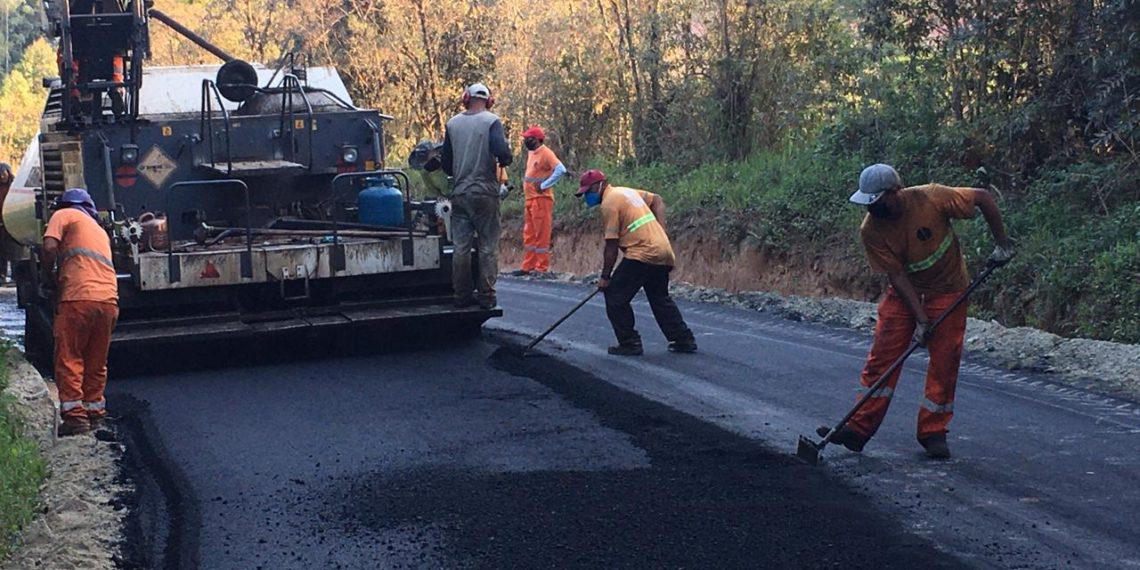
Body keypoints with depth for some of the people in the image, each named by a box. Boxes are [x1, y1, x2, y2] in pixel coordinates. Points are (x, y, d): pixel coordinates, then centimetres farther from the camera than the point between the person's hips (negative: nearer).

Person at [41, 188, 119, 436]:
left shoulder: (65, 215, 12)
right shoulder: (100, 230, 32)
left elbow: (50, 246, -5)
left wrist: (49, 276, 8)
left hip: (79, 297, -6)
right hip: (109, 299, 6)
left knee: (69, 359, 0)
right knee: (96, 362, 15)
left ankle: (75, 415, -5)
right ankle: (94, 413, 18)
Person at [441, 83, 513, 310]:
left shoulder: (453, 123, 7)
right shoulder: (491, 121, -6)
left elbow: (445, 161, 12)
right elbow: (502, 152, -19)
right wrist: (505, 161, 3)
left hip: (459, 194, 4)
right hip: (485, 193, -4)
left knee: (461, 246, 8)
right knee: (488, 246, 3)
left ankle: (462, 295, 10)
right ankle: (486, 296, 2)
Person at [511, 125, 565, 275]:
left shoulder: (546, 153, -13)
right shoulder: (531, 152, 13)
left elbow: (560, 170, -23)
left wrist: (544, 185, -20)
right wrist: (526, 183, 11)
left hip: (541, 199, -9)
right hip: (530, 199, 9)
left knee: (541, 235, -5)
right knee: (529, 235, 12)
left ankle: (542, 268, -1)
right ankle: (528, 267, 17)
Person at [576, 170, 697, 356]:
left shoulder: (609, 203, -9)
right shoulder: (626, 191, 18)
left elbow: (611, 245, -11)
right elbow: (657, 201, 23)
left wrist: (605, 276, -5)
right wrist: (659, 231, 15)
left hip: (643, 253, -9)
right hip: (664, 251, 9)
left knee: (615, 297, 0)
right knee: (661, 299, 21)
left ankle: (629, 343, 2)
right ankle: (684, 340, 23)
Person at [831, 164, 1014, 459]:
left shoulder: (930, 198, -24)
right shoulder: (871, 230, -17)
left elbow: (983, 197, -13)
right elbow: (897, 274, -16)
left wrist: (1002, 243, -13)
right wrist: (920, 318, -20)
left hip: (947, 289, -1)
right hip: (904, 292, 1)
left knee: (944, 362, -2)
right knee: (882, 356, -6)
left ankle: (933, 432, 10)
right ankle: (859, 428, -3)